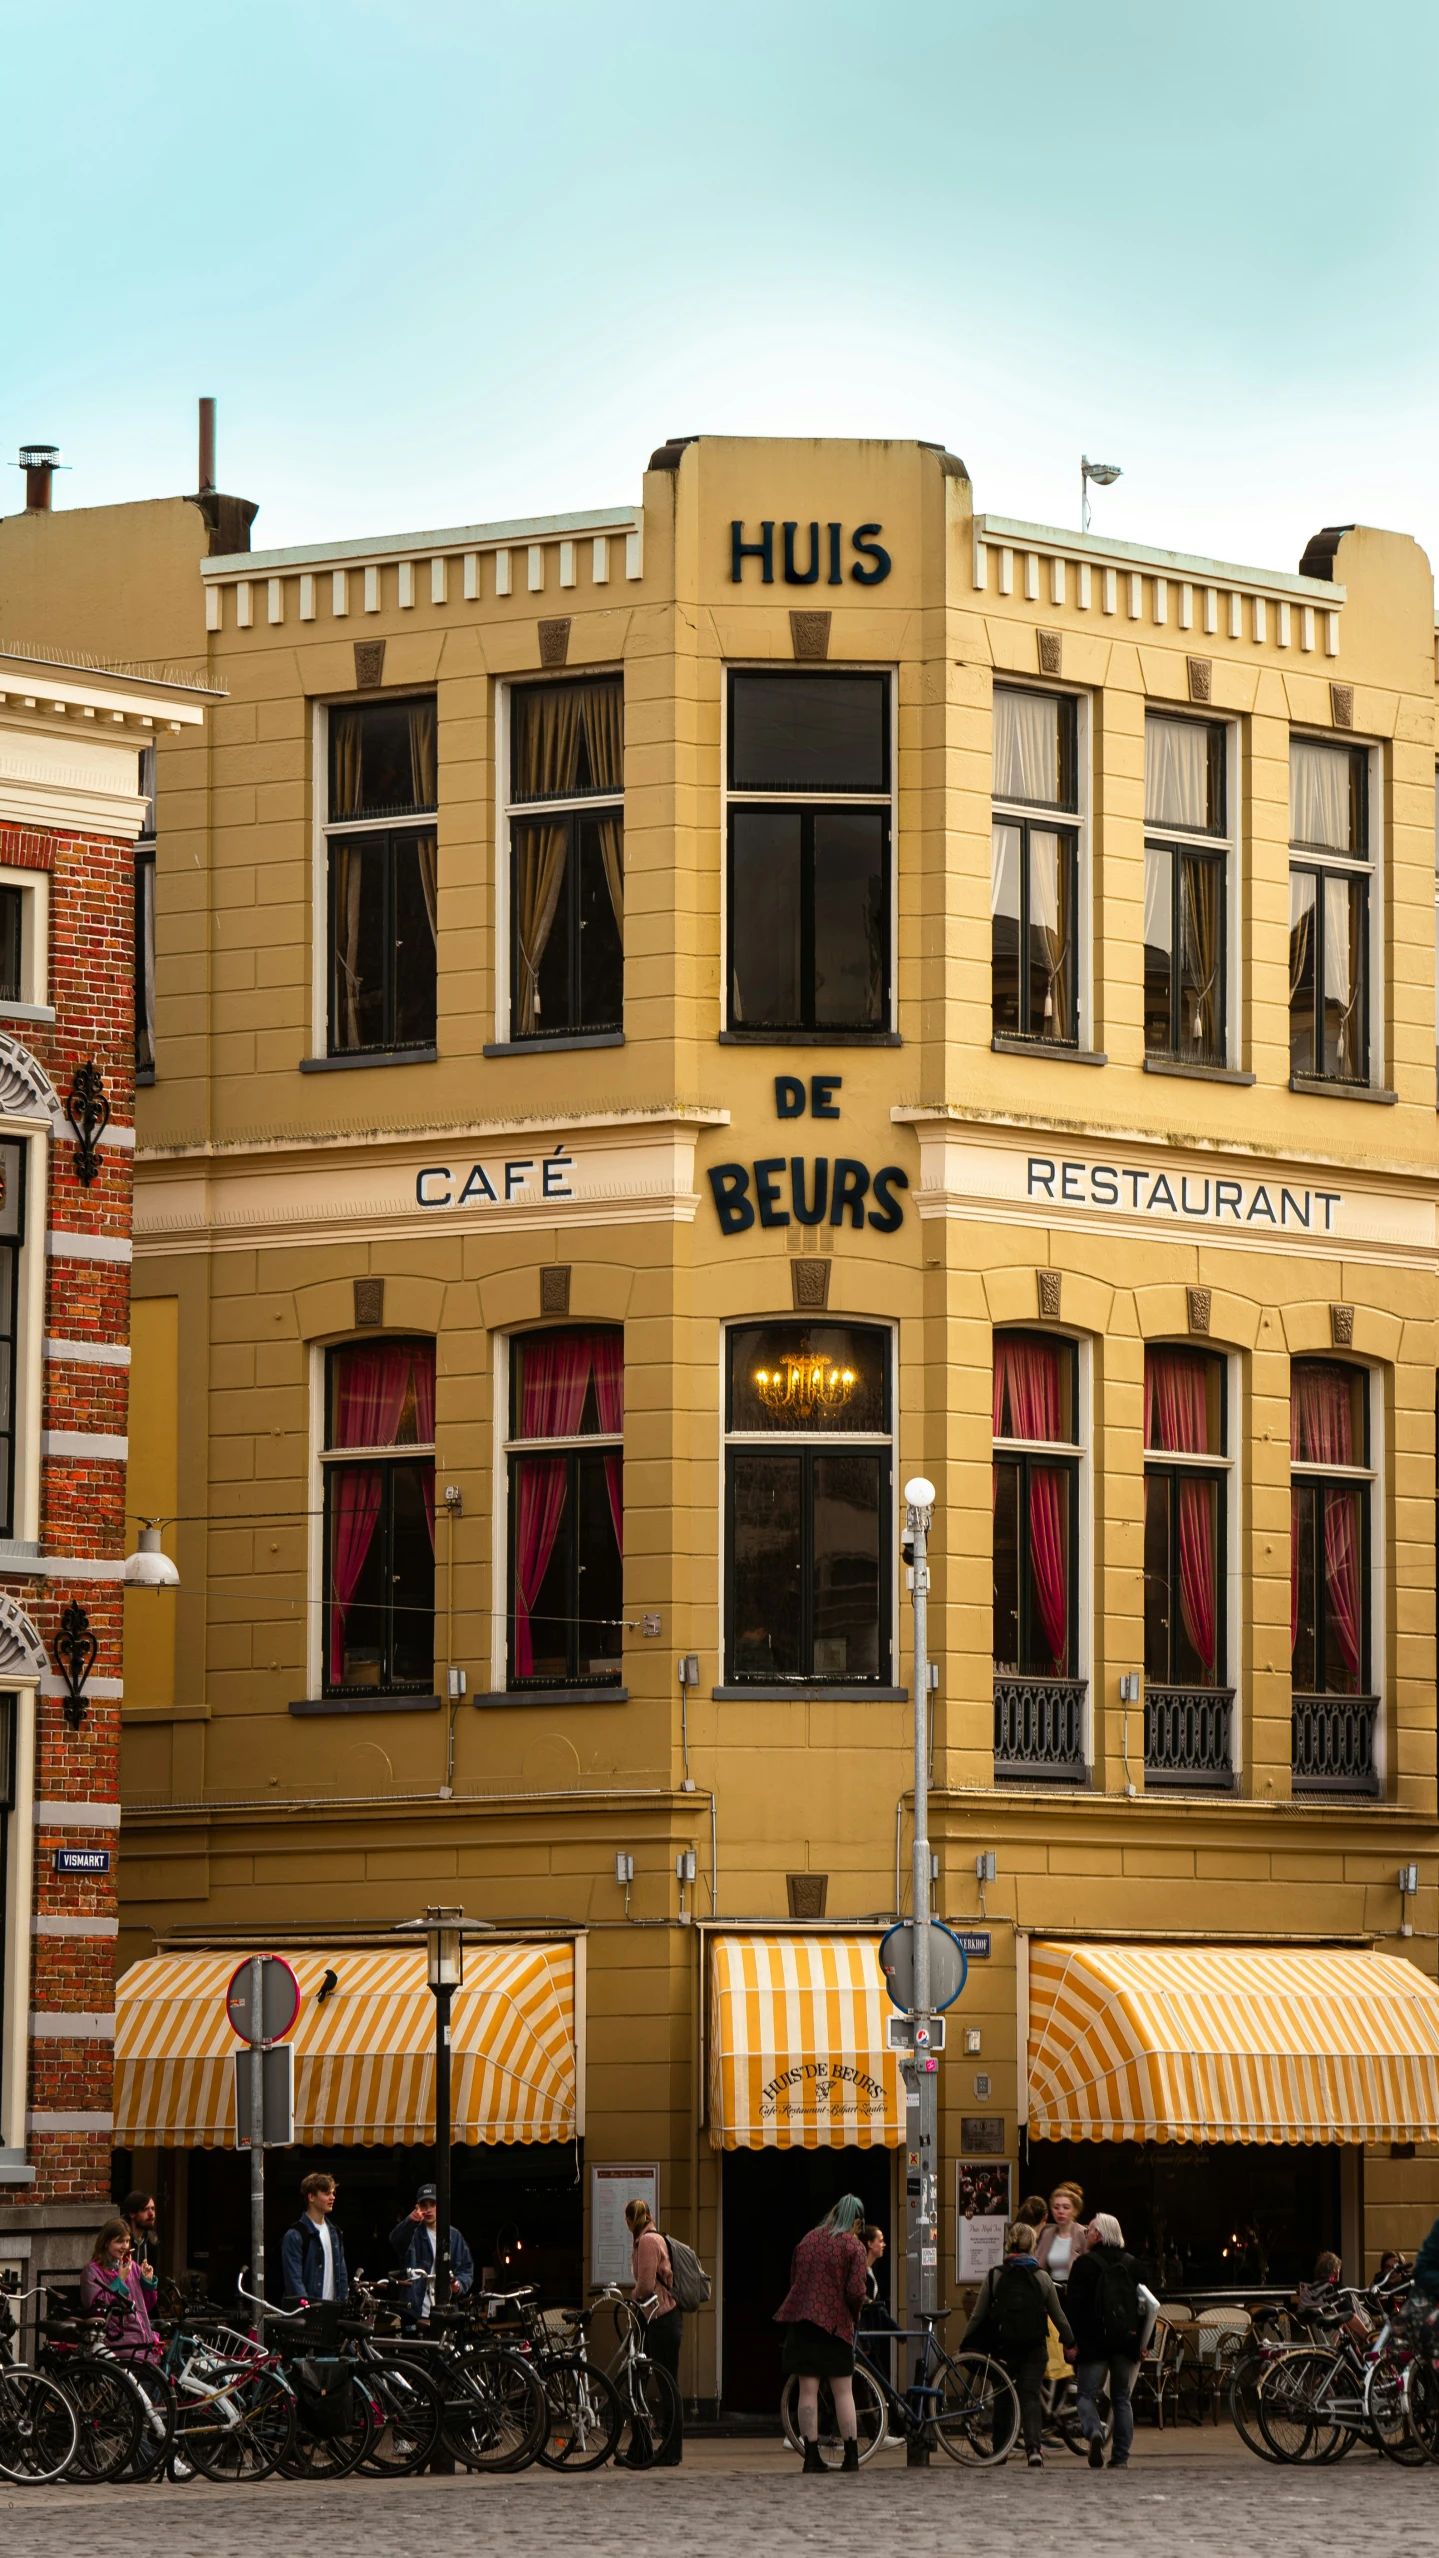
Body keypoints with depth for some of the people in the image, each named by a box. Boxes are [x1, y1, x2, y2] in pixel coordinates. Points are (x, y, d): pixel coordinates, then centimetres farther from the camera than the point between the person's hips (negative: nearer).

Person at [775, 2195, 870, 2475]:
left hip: (802, 2320, 3)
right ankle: (851, 2454, 4)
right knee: (843, 2391, 4)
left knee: (808, 2390, 2)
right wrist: (855, 2312, 6)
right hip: (836, 2323, -3)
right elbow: (856, 2291, -12)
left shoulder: (808, 2239, 12)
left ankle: (811, 2455, -1)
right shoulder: (854, 2246, -4)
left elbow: (793, 2279, 15)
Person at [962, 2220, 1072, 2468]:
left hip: (1003, 2346, 0)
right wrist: (1070, 2341, 21)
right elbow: (1058, 2316, 6)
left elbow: (978, 2315, 0)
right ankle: (1034, 2446, -18)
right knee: (1030, 2396, 0)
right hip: (1034, 2348, 0)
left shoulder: (994, 2276, -3)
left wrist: (964, 2345, 10)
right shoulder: (1042, 2278, -2)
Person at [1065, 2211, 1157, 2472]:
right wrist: (1144, 2342, 13)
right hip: (1126, 2340, 4)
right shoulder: (1131, 2264, 10)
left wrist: (1072, 2339, -7)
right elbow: (1146, 2303, 11)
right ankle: (1121, 2456, 7)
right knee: (1122, 2398, 10)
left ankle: (1093, 2431, -28)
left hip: (1093, 2340, -4)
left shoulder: (1085, 2263, -4)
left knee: (1087, 2394, 2)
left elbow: (1074, 2304, -9)